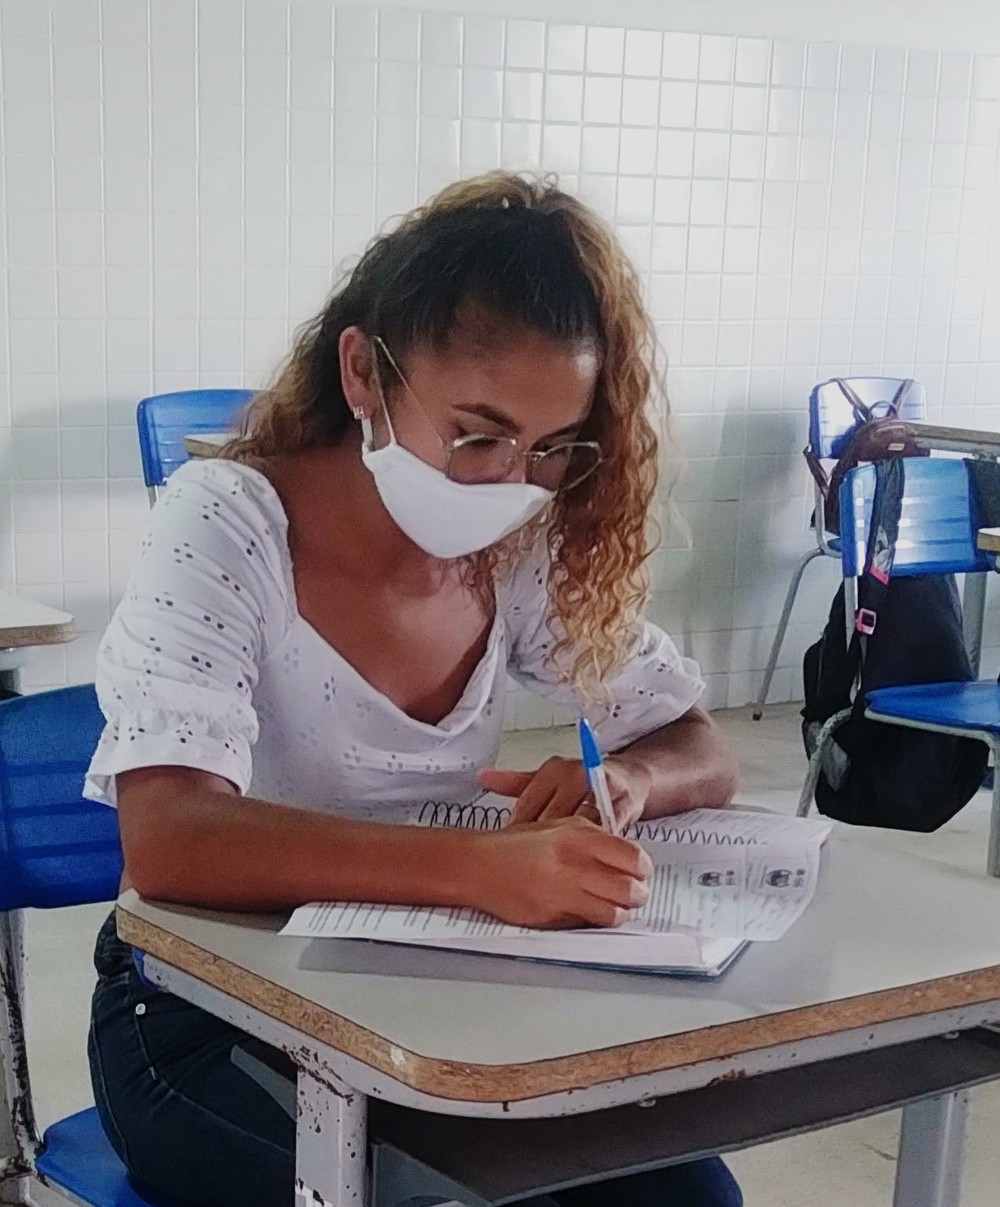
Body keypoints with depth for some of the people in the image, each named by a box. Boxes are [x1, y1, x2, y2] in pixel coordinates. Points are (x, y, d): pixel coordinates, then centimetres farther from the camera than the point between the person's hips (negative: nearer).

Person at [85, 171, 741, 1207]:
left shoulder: (529, 548, -5)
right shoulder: (225, 527, -20)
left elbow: (702, 752, 2)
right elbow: (169, 842, -34)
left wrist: (624, 779, -22)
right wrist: (482, 867, -47)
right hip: (210, 1019, -5)